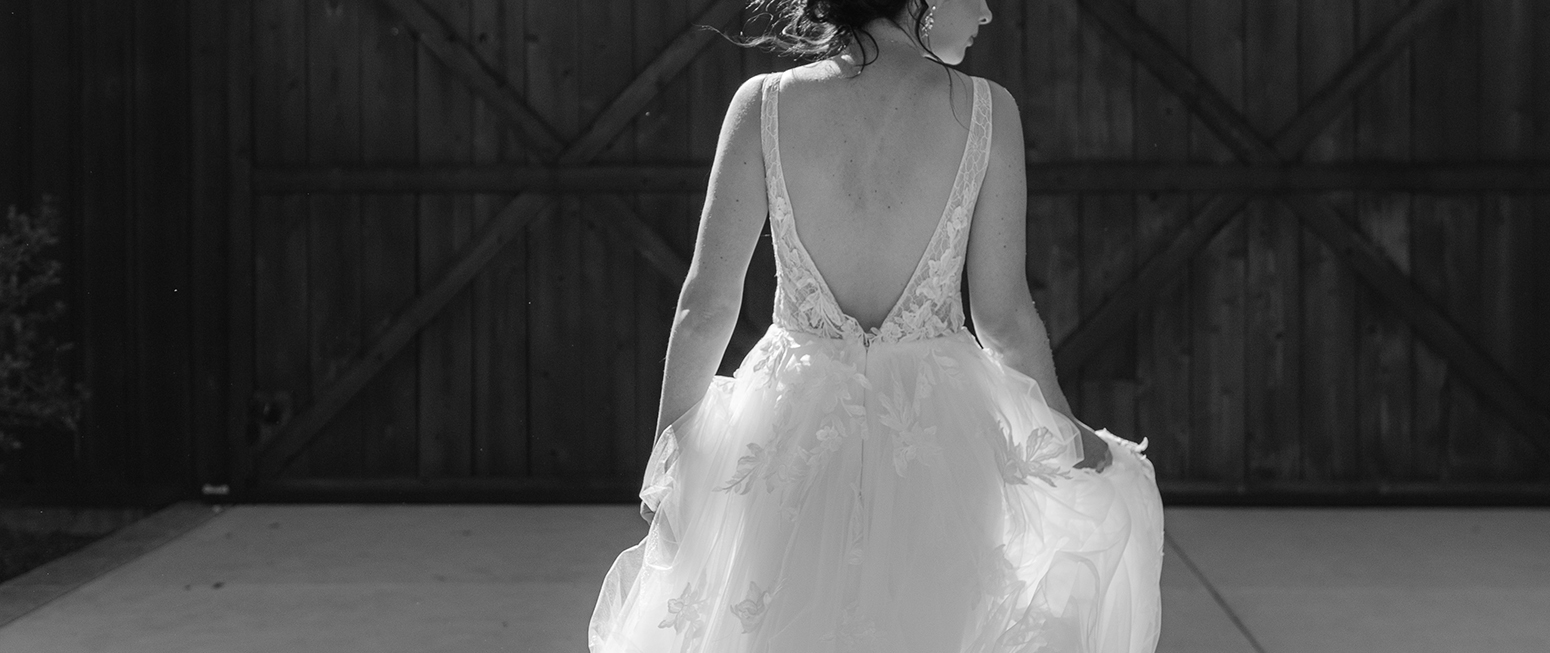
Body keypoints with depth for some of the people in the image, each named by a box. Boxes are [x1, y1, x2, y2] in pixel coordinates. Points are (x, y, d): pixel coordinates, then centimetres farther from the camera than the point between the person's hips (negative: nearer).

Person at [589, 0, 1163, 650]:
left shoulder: (763, 104, -6)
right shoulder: (986, 110, -8)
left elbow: (707, 307, -4)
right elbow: (1004, 317, -4)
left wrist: (667, 449, 8)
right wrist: (1065, 431, 13)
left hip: (793, 426, 1)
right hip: (938, 432, -1)